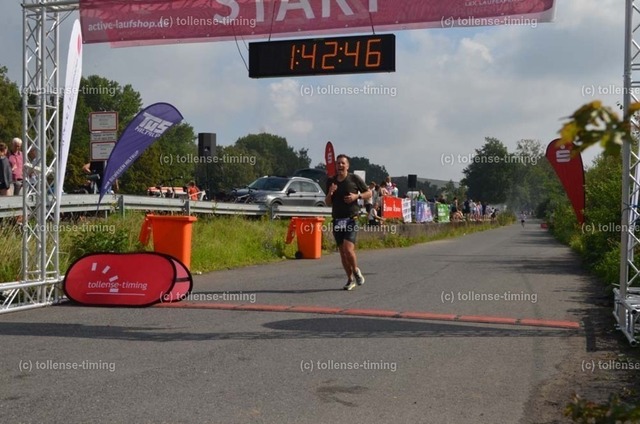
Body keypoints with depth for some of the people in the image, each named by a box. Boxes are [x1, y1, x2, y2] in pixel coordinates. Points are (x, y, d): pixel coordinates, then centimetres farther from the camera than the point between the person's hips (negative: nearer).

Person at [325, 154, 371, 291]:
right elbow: (328, 203, 15)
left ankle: (356, 270, 10)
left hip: (351, 219, -4)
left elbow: (369, 193, 7)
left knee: (348, 249, -18)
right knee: (342, 252, 7)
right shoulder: (331, 181, 10)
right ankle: (350, 280, 20)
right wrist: (330, 193, -5)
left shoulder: (354, 179, 0)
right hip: (337, 220, 4)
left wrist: (357, 196, -10)